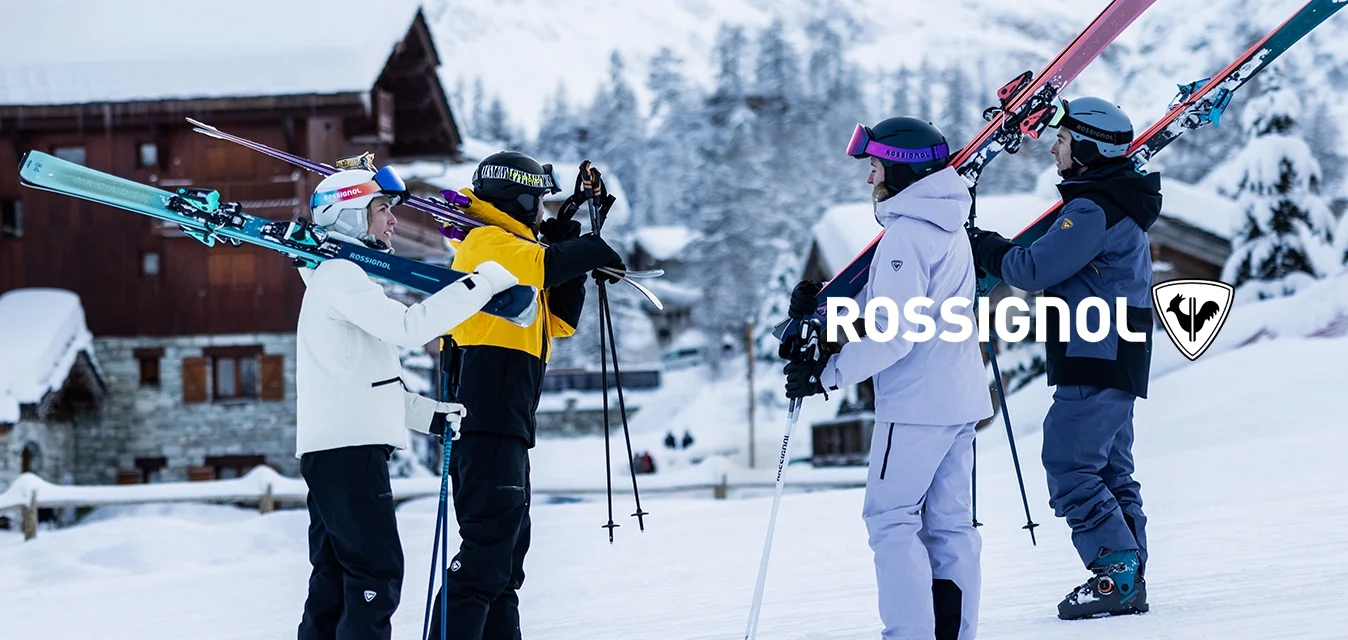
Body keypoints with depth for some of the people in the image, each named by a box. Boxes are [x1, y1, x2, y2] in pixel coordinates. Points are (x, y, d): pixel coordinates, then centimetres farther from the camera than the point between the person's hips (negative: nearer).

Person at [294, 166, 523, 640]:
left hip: (332, 451, 10)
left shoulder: (344, 278, 26)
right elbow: (409, 326, -22)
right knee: (376, 575, -12)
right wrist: (486, 281, -19)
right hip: (347, 447, -10)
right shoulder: (339, 274, -7)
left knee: (336, 579, 10)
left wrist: (431, 416, 16)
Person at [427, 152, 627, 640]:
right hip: (486, 421, -11)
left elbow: (561, 320, 22)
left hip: (505, 424, 11)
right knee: (488, 547, -16)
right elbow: (544, 266, -22)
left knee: (506, 549, 14)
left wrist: (570, 251, 11)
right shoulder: (488, 244, -4)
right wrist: (595, 252, -4)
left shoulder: (513, 250, 25)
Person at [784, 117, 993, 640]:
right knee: (948, 523, 10)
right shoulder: (949, 228, 14)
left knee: (891, 519, -4)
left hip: (916, 403, -9)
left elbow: (894, 333, -22)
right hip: (960, 399, 9)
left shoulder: (905, 234, -16)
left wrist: (828, 373, -14)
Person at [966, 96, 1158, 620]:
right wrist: (994, 248, 12)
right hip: (1115, 361, 11)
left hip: (1094, 363, -11)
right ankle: (1128, 582, 13)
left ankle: (1117, 569, -12)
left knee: (1069, 467, -9)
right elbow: (1061, 266, 23)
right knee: (1110, 470, 12)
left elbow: (1037, 269, -18)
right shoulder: (1120, 203, 17)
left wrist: (981, 247, -3)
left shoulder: (1093, 209, -16)